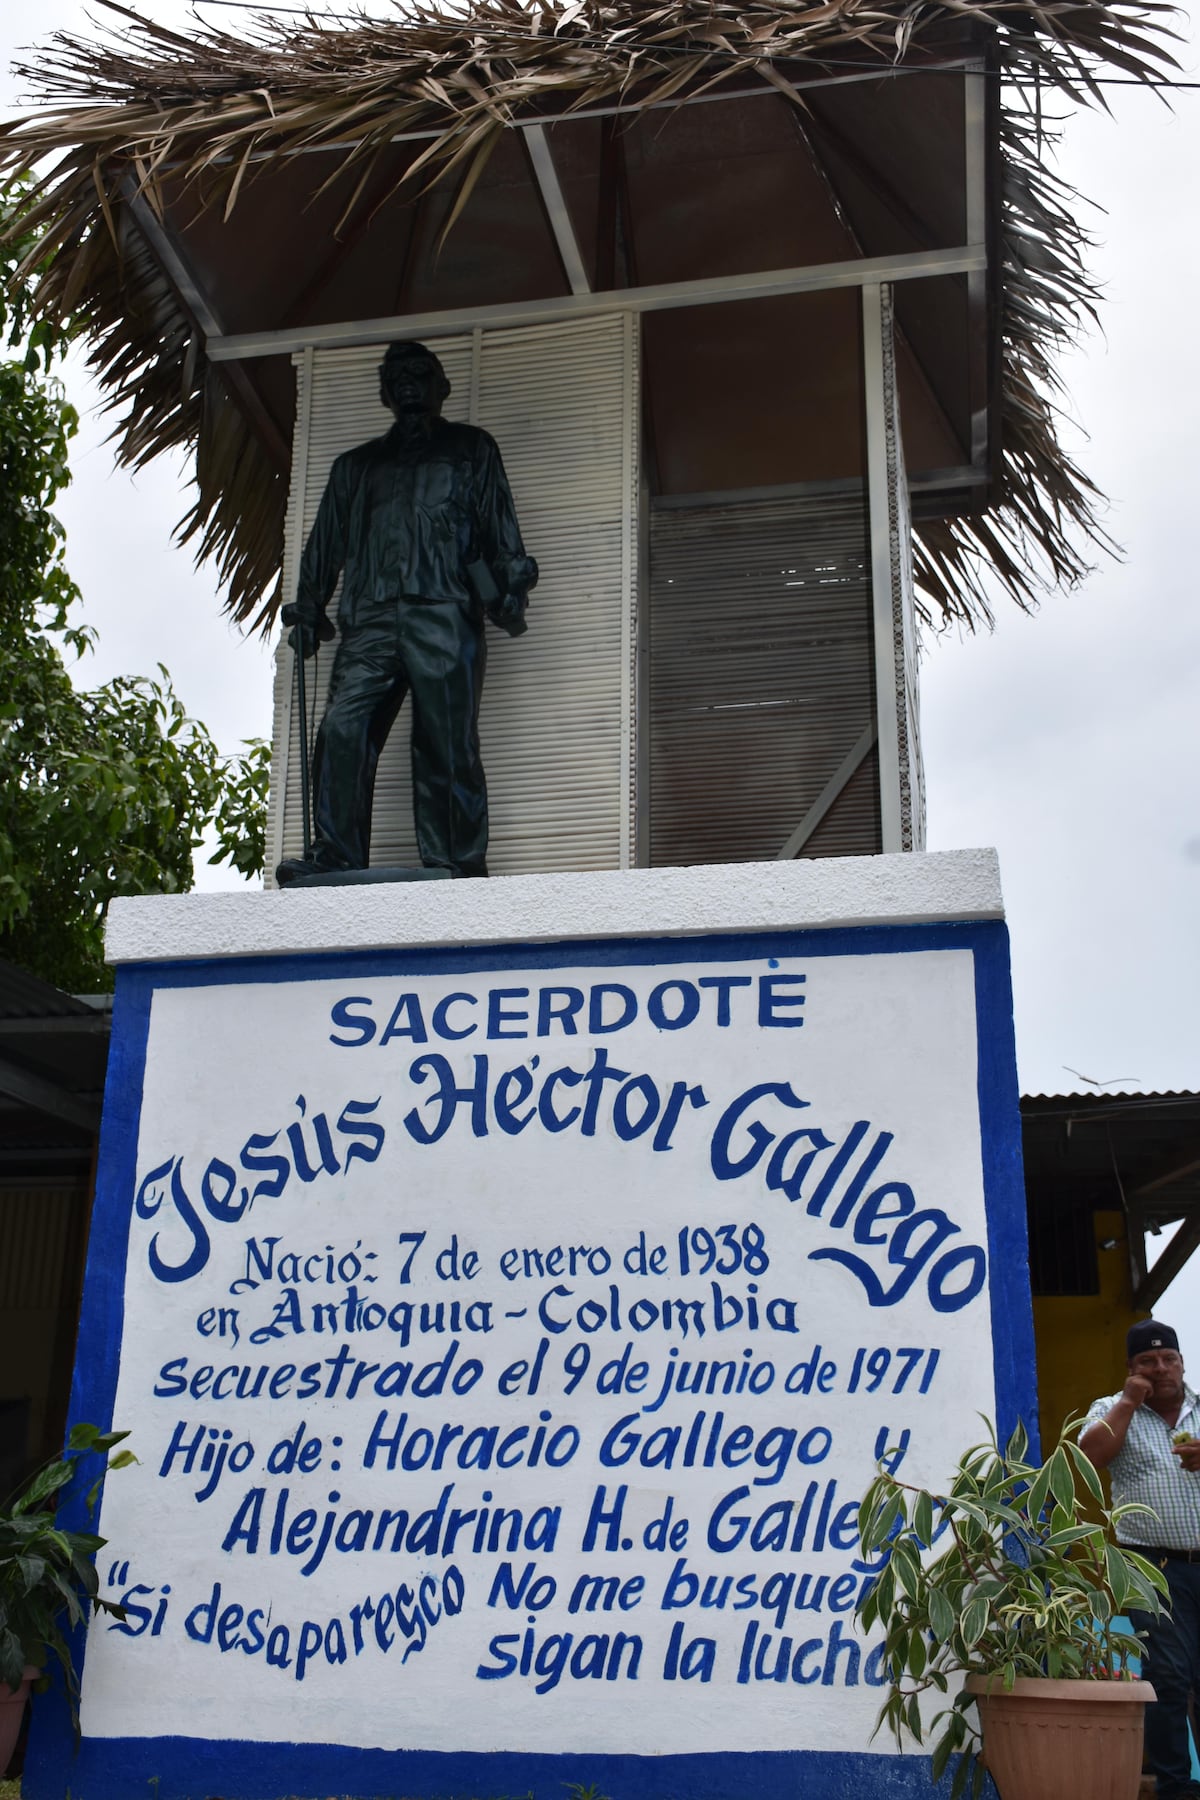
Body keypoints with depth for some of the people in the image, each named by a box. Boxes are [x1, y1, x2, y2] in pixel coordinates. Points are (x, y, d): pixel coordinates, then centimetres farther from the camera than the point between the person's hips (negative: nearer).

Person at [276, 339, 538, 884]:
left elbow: (500, 527, 15)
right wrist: (308, 608, 17)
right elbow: (325, 543, 29)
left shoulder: (471, 449, 25)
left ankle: (457, 864, -12)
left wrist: (509, 584, -1)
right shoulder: (356, 465, 32)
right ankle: (335, 857, -17)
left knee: (447, 742, -12)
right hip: (369, 619, 3)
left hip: (445, 617, -2)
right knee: (342, 728, -15)